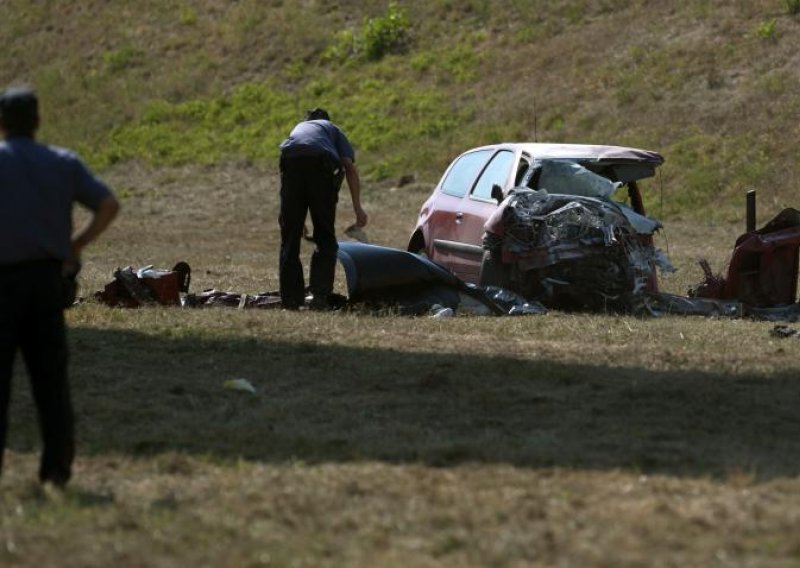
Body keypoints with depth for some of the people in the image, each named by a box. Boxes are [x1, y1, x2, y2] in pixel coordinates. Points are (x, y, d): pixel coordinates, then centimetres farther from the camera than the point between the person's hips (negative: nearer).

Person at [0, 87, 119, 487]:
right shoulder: (62, 163, 9)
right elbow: (108, 205, 4)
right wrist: (77, 244, 11)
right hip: (48, 276, 4)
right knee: (51, 377, 7)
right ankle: (57, 467, 6)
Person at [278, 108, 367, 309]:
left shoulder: (298, 128, 42)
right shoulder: (333, 129, 33)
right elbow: (350, 166, 15)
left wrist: (297, 217, 48)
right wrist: (357, 208, 12)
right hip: (322, 162, -2)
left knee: (290, 235, 10)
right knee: (325, 238, 9)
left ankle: (290, 298, 8)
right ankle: (319, 295, -1)